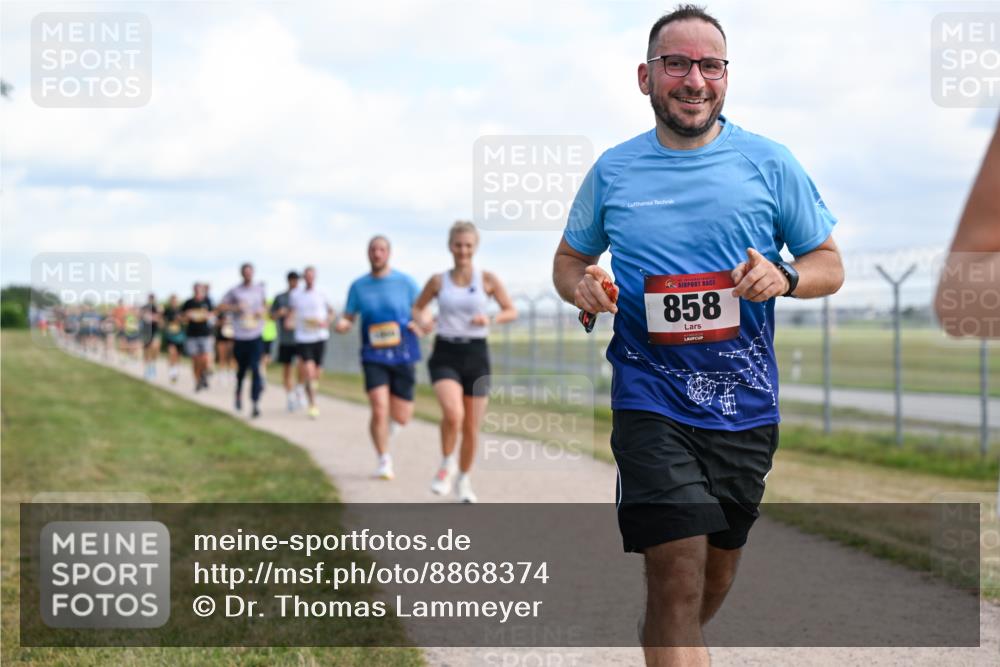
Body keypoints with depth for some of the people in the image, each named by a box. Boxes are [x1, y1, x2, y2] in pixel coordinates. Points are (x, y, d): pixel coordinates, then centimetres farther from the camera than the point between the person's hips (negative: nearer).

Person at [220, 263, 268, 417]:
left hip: (256, 336, 0)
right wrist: (235, 308, -13)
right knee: (241, 368, 11)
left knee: (255, 368, -12)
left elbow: (265, 305, 23)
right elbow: (221, 306, 4)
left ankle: (255, 403, -14)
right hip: (240, 336, 0)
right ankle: (239, 393, 39)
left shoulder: (260, 289, 8)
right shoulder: (234, 291, 2)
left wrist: (262, 311, 1)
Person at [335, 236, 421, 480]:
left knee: (401, 417, 3)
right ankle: (384, 461, 0)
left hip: (403, 357, 0)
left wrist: (419, 324, -18)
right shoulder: (358, 286, 5)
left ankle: (385, 430, 39)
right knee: (379, 410, -16)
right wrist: (342, 324, -12)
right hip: (374, 357, 0)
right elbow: (348, 317, 12)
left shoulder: (405, 283, 1)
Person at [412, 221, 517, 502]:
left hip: (476, 355, 1)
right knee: (453, 413, -27)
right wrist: (422, 320, -7)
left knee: (471, 428, 6)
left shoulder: (487, 279, 0)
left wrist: (491, 319, -14)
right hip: (445, 354, -1)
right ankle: (446, 466, -1)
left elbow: (511, 311, 6)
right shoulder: (438, 281, 2)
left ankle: (464, 481, 29)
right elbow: (417, 308, 16)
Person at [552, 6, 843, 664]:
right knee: (677, 578, -15)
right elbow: (570, 258, 17)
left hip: (744, 405, 2)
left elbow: (830, 264, 6)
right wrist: (581, 286, -7)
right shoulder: (612, 171, 4)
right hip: (651, 403, -2)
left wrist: (784, 278, -16)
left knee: (718, 571, 16)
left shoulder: (769, 163, 1)